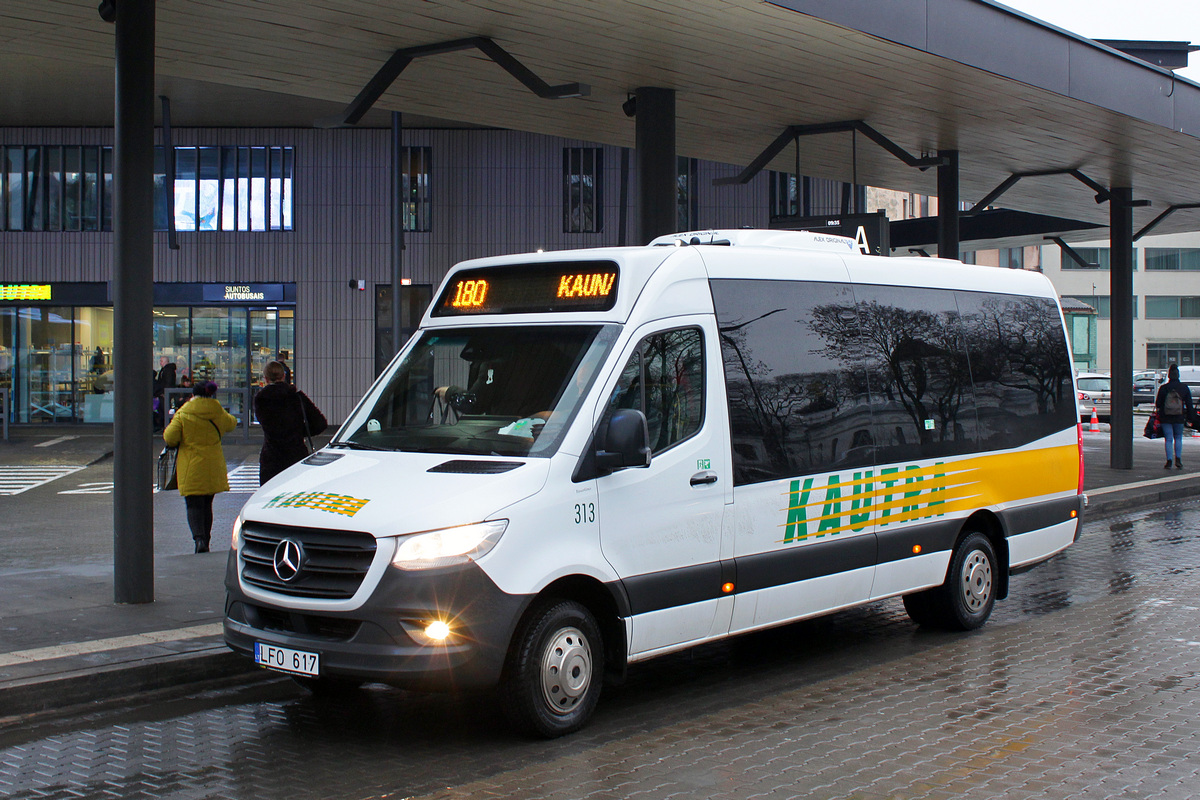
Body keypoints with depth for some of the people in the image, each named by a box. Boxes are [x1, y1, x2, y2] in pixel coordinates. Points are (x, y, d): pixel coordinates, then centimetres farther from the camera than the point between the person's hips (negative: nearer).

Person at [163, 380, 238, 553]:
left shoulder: (183, 414, -7)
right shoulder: (218, 413, 3)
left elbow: (170, 437, -12)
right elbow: (231, 424, 22)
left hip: (191, 467, -3)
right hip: (213, 465, 3)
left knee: (194, 505, -3)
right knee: (207, 504, 15)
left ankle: (199, 539, -23)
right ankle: (205, 541, 18)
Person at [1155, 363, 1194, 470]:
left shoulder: (1163, 388, -6)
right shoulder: (1184, 388, -1)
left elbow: (1158, 403, 0)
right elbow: (1189, 404, 3)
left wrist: (1159, 412, 18)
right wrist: (1189, 417, 11)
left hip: (1165, 418, -1)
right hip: (1179, 418, 1)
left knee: (1168, 439, 3)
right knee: (1178, 438, 16)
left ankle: (1169, 461, -3)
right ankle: (1178, 459, 8)